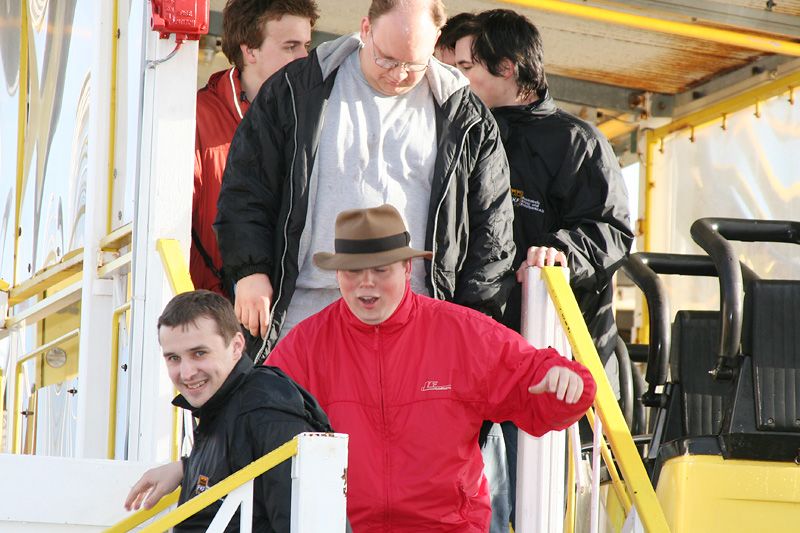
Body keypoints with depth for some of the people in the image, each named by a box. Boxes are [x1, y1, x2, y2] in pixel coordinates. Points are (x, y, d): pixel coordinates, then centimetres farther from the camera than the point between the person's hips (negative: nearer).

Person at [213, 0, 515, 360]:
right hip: (306, 311, 0)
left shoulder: (466, 118, 9)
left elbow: (491, 228, 11)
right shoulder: (295, 90, 6)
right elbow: (246, 187, 8)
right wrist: (250, 270, -2)